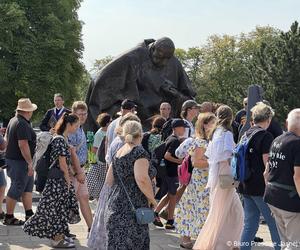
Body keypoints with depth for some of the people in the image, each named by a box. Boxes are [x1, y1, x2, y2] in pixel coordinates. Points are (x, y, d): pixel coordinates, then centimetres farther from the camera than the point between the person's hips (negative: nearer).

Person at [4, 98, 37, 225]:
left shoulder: (13, 120, 12)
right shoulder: (23, 124, -20)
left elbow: (7, 139, 21)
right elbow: (23, 144, -26)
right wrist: (30, 163, -23)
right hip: (19, 161, -10)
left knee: (28, 187, 15)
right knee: (17, 189, -2)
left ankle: (29, 215, 19)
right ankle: (9, 217, 6)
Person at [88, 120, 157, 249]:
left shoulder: (118, 152, 13)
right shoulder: (139, 152, -10)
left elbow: (109, 180, 17)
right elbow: (142, 179, -23)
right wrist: (152, 199, -12)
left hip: (114, 204, 8)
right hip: (131, 208, -8)